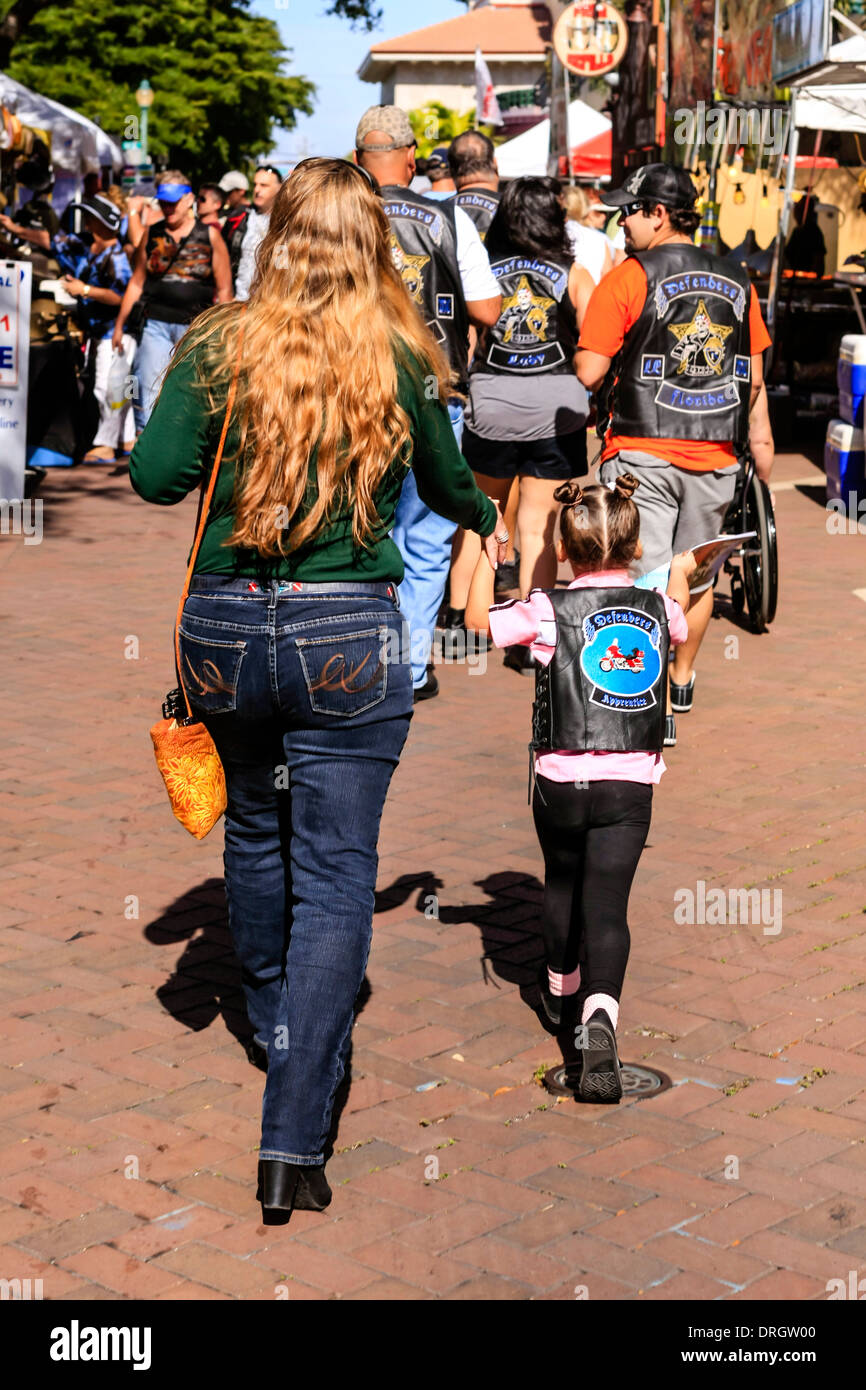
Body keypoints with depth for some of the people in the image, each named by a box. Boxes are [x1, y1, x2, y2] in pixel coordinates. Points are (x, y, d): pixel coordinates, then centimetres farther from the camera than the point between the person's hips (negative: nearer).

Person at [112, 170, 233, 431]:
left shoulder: (209, 235, 6)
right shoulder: (152, 235, 11)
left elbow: (224, 289, 7)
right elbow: (136, 283, 17)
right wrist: (120, 324, 15)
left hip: (196, 326, -1)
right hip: (156, 324, 1)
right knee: (149, 392, -6)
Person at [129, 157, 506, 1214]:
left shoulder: (219, 344, -2)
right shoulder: (400, 359, 0)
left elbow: (154, 475, -7)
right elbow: (445, 484, 16)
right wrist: (486, 520, 39)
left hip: (224, 626, 2)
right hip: (348, 635, -2)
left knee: (255, 831, 25)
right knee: (334, 876, 1)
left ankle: (277, 1028, 47)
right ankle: (292, 1144, -5)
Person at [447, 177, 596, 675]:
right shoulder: (575, 276, -1)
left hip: (490, 405, 1)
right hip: (558, 408, -1)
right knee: (538, 527, 3)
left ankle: (458, 618, 24)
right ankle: (531, 642, 3)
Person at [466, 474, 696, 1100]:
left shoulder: (550, 610, -6)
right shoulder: (657, 607, 4)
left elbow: (478, 620, 6)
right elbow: (678, 624, 29)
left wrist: (488, 553, 16)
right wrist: (680, 575, 47)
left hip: (562, 779, -1)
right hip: (632, 784, 1)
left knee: (563, 885, 23)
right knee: (608, 906, -3)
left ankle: (562, 992, 44)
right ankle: (601, 1014, -26)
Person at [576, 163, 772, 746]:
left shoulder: (626, 280, -9)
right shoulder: (737, 282, 6)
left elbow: (590, 372, -12)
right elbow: (755, 379, 10)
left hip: (643, 452, -4)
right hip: (715, 457, 5)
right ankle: (683, 680, 36)